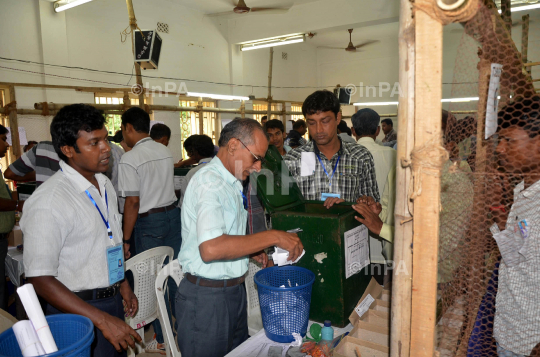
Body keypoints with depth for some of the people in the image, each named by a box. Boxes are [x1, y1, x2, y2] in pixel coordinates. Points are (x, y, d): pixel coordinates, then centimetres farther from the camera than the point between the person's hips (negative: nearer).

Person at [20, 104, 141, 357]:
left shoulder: (105, 185, 4)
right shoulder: (48, 202, -22)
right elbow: (40, 279, -23)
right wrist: (102, 320, -24)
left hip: (113, 301, 7)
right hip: (78, 309, -7)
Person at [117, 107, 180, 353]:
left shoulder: (129, 159, -13)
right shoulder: (165, 151, 6)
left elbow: (133, 203, -15)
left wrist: (125, 239, -8)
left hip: (149, 222, -6)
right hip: (173, 214, 6)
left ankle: (163, 339, 19)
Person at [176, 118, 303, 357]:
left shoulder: (230, 181, 11)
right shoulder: (210, 181, -21)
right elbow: (211, 248, -35)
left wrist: (252, 250, 4)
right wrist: (273, 237, -30)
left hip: (233, 290, 9)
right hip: (207, 296, -9)